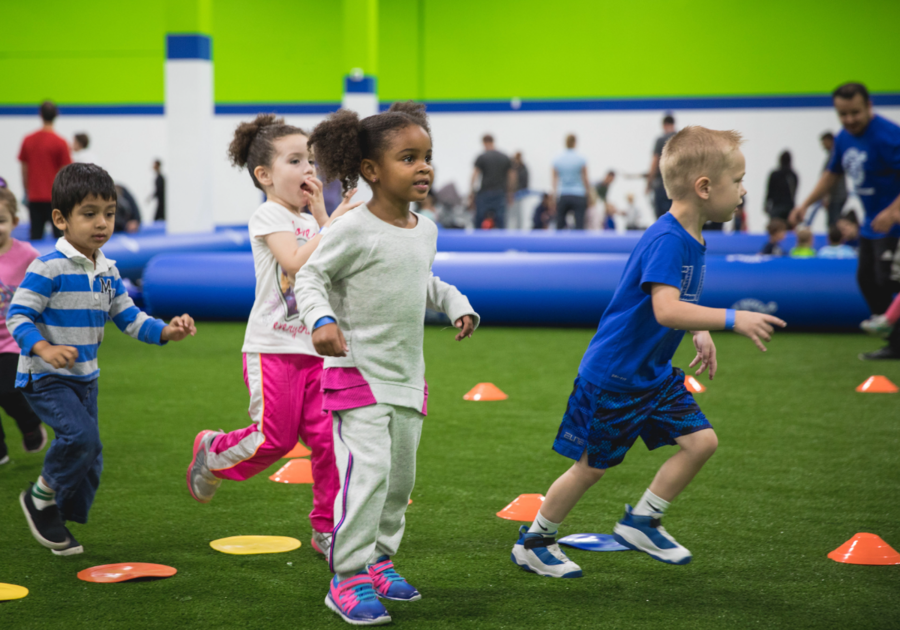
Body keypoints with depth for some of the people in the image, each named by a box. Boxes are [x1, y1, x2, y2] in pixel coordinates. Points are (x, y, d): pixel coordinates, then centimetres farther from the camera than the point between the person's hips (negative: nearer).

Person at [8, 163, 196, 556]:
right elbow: (17, 316, -19)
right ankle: (40, 498, -1)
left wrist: (166, 331, -5)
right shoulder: (48, 269, -18)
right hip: (45, 379, -8)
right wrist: (44, 348, -35)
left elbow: (128, 317, 10)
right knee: (80, 435, -26)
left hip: (84, 378, 8)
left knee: (90, 458, 10)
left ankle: (58, 523, 28)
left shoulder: (107, 271, 6)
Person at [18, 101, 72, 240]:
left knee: (36, 237, 5)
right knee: (59, 235, 0)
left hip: (34, 198, 4)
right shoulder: (60, 142, -9)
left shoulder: (28, 140, 3)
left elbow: (24, 169, 8)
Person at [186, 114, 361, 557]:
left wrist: (319, 212, 3)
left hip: (314, 346, 7)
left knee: (327, 436, -1)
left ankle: (326, 527, 9)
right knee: (275, 437, -5)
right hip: (273, 346, -6)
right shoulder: (268, 216, -8)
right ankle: (212, 453, 25)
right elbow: (297, 263, -23)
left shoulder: (310, 221, 16)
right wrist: (332, 222, -22)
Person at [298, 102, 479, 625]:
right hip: (358, 371, -7)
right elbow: (310, 276, -9)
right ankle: (348, 579, -7)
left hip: (407, 374, 7)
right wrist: (321, 320, -25)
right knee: (366, 470, -15)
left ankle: (379, 560, 30)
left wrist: (458, 305, 11)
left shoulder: (426, 231, 7)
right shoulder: (355, 230, -15)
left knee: (401, 475, 13)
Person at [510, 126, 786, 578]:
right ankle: (533, 542, 22)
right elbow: (666, 311, -38)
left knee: (701, 440, 1)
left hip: (654, 375, 9)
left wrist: (701, 334, 13)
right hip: (612, 376, -9)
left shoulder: (693, 239, 5)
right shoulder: (666, 240, -25)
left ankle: (641, 522, 15)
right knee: (590, 467, 4)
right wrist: (732, 320, -40)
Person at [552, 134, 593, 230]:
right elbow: (585, 179, -1)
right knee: (579, 225, -8)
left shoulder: (557, 159, 4)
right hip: (578, 196, -2)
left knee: (560, 225, 9)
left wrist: (554, 195, 10)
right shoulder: (581, 158, -2)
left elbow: (555, 179, 6)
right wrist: (589, 196, 7)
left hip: (562, 196, 2)